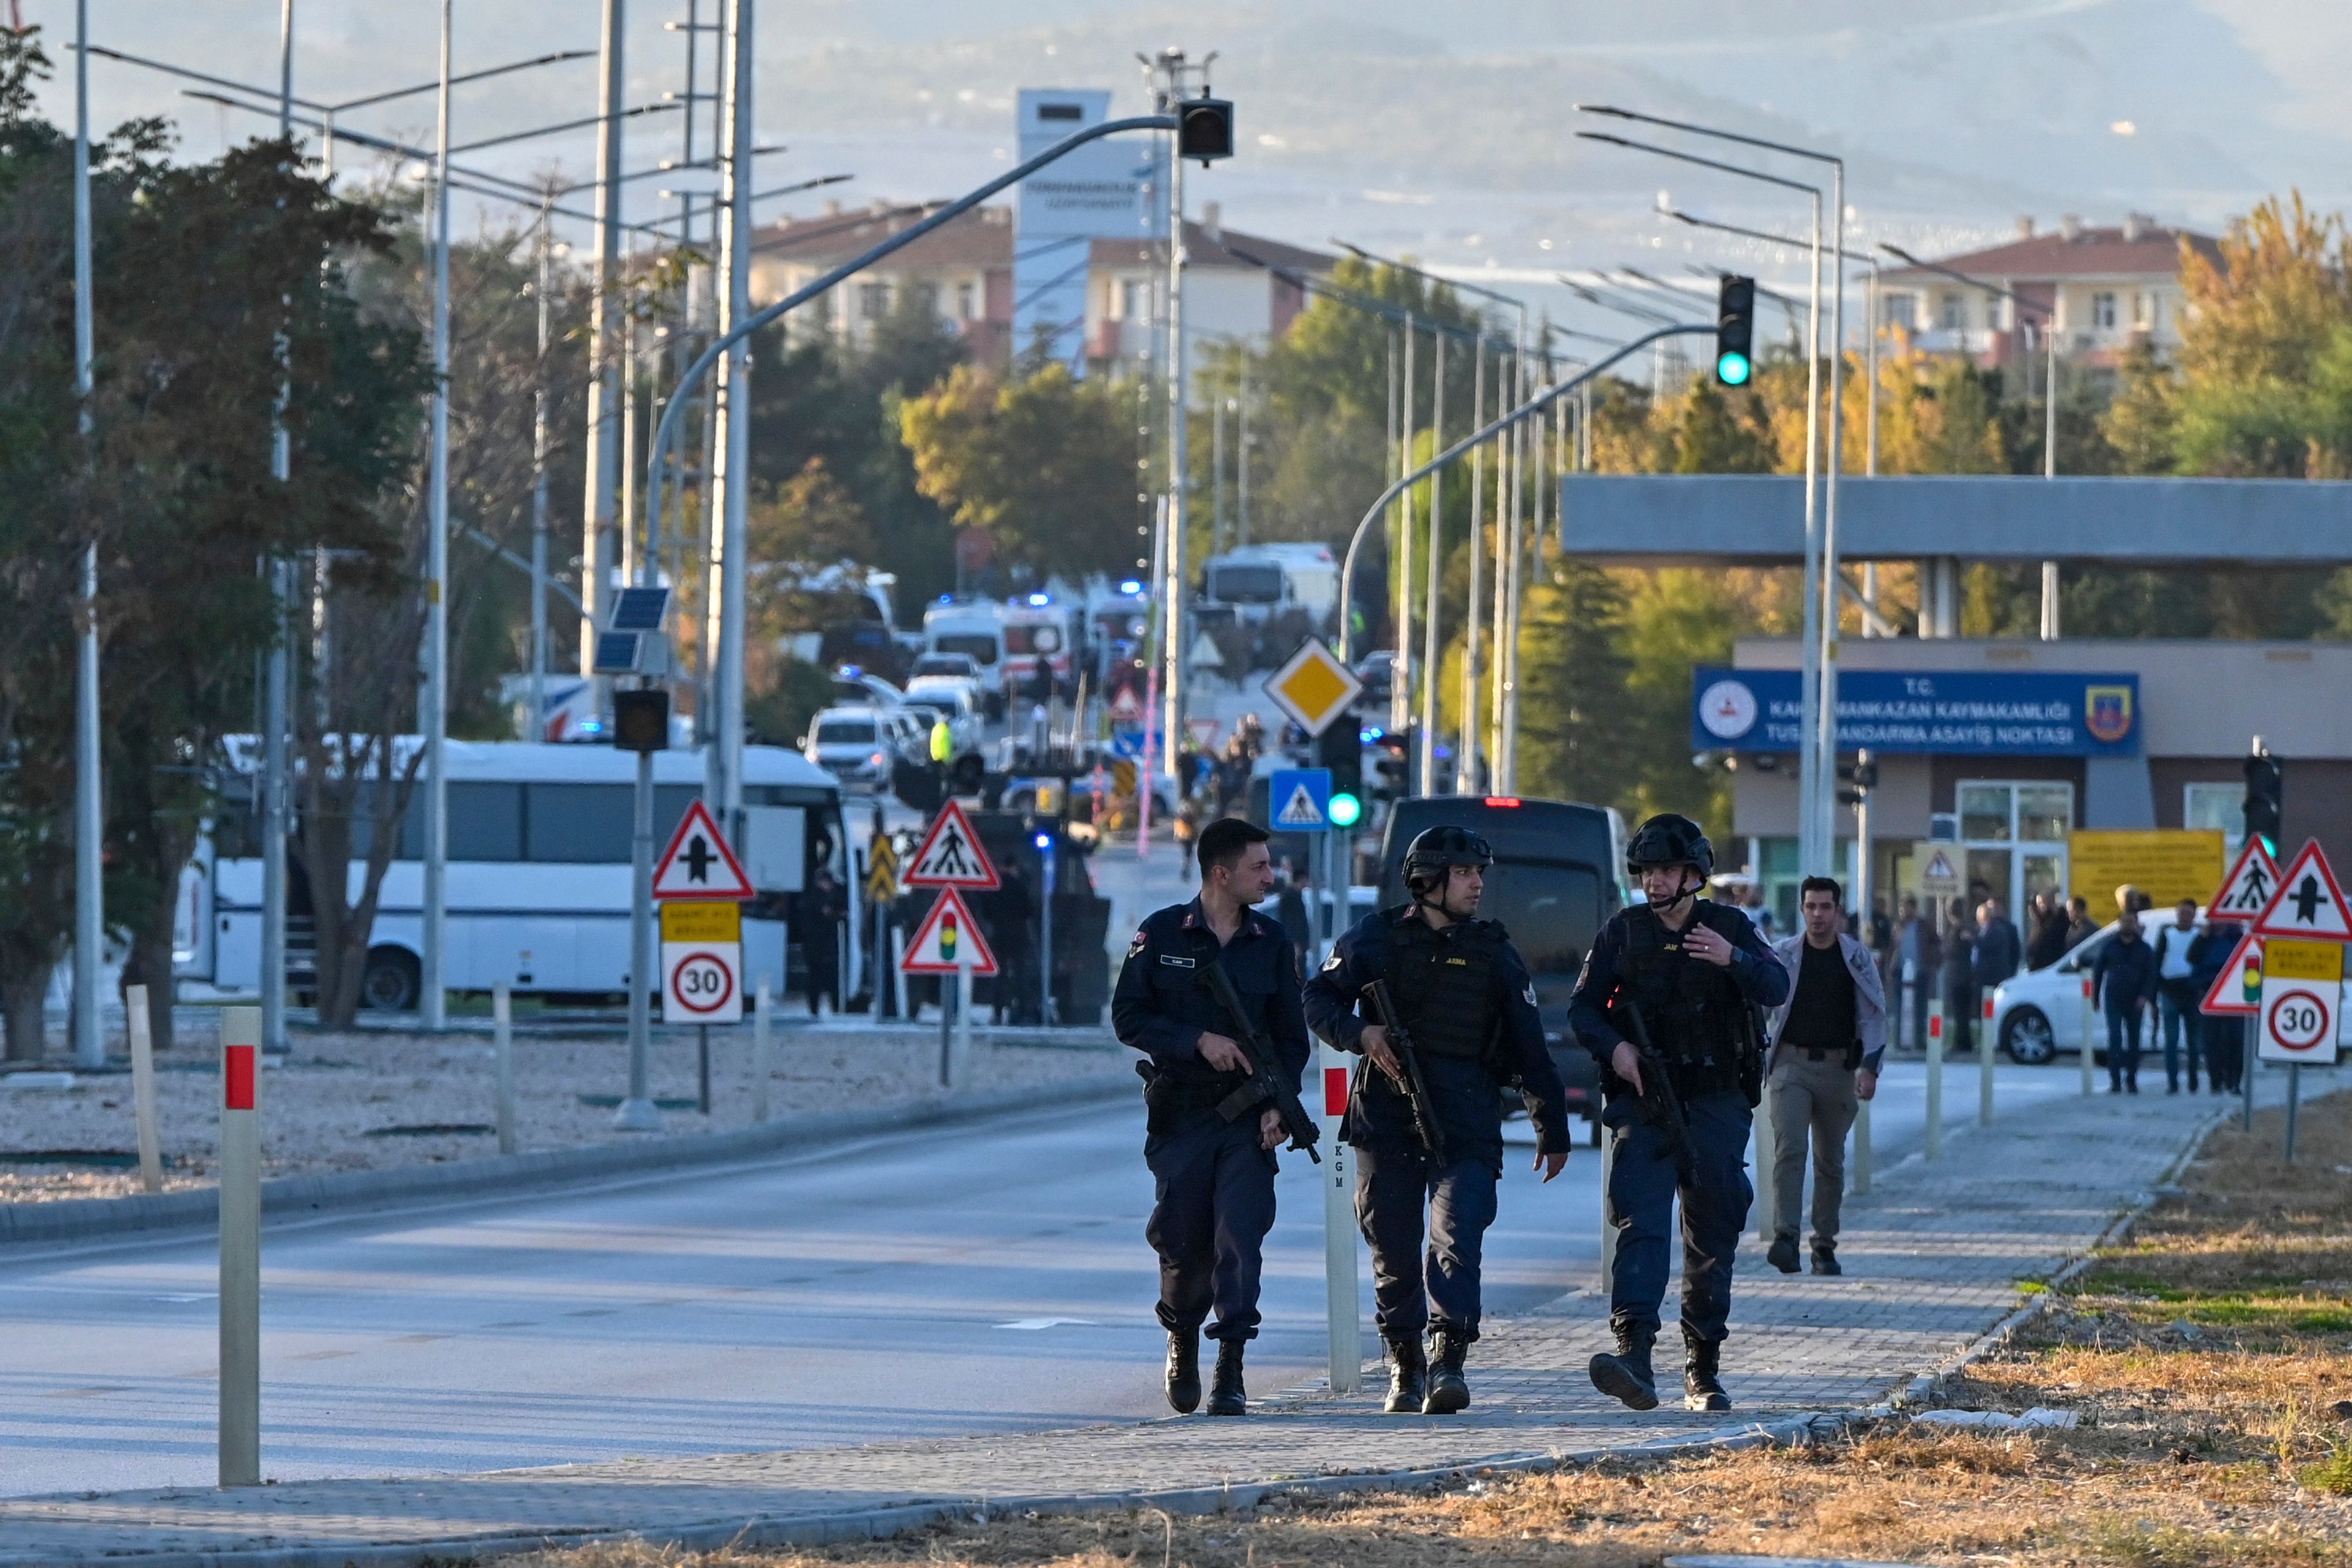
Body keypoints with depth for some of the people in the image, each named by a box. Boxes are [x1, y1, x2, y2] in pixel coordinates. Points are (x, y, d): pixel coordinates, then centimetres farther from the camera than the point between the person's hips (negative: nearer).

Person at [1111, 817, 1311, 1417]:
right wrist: (1199, 1040, -14)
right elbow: (1128, 1017, -2)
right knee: (1183, 1243, 5)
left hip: (1248, 1118, 1)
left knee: (1241, 1237, -13)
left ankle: (1231, 1372, -12)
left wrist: (1280, 1104, -4)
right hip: (1180, 1114, -1)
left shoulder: (1271, 942, 8)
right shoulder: (1162, 935, 1)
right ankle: (1183, 1340, 33)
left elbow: (1291, 1035, 10)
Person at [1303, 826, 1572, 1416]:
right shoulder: (1378, 937, 6)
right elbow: (1320, 999, 8)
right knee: (1393, 1249, 5)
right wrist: (1359, 1033, -13)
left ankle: (1448, 1361, -25)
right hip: (1386, 1118, 0)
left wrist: (1552, 1129, 14)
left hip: (1467, 1124, 0)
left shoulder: (1494, 952, 10)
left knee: (1457, 1238, -17)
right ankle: (1405, 1366, 18)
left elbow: (1529, 1048, 13)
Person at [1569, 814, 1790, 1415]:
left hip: (1716, 1103, 1)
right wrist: (1614, 1047, -13)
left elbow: (1777, 988, -7)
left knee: (1713, 1238, 6)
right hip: (1642, 1098, -1)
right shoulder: (1622, 932, 7)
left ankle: (1704, 1369, 17)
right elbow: (1582, 1007, 7)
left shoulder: (1730, 928, 6)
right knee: (1639, 1223, -18)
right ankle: (1635, 1354, -31)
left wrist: (1732, 959, -27)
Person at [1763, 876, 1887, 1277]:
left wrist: (1869, 1068, -3)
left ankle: (1825, 1245, 16)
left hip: (1838, 1068, 1)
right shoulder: (1782, 954, 2)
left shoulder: (1857, 958, 4)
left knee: (1831, 1161, 7)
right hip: (1791, 1064, -1)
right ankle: (1785, 1237, -25)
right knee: (1789, 1150, -17)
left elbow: (1874, 1016, 6)